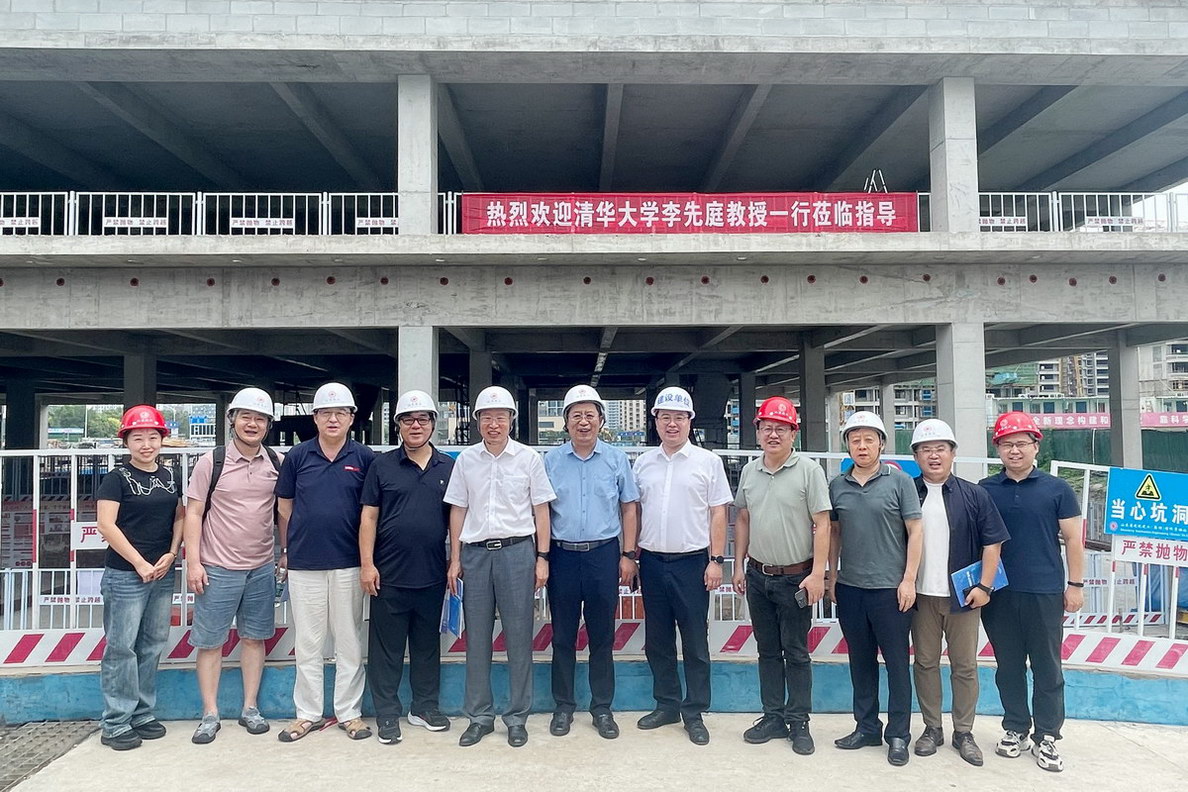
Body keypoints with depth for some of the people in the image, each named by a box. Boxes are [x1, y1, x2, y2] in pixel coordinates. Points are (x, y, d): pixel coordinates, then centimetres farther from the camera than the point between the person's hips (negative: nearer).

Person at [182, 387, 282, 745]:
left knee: (254, 637, 12)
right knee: (210, 641, 6)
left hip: (262, 567, 3)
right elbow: (193, 513, -4)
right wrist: (193, 562, -9)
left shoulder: (278, 463, 2)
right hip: (217, 568, -3)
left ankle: (250, 708, 24)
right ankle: (210, 714, 19)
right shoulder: (211, 462, -6)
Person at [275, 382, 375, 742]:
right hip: (304, 563, 1)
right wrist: (286, 549, 11)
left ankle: (350, 712, 21)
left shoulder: (364, 457, -1)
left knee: (349, 641, 8)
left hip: (348, 562, -1)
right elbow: (284, 506, 10)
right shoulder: (298, 455, 2)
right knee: (307, 643, 10)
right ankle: (307, 713, 23)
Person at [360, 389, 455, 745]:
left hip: (432, 575, 2)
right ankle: (387, 713, 19)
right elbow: (369, 517, 0)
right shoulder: (382, 465, 1)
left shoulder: (449, 467, 5)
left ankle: (425, 706, 28)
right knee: (387, 646, 6)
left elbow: (456, 517, 9)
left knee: (428, 643, 14)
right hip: (390, 575, -2)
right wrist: (367, 564, -7)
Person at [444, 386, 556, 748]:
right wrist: (455, 559, 6)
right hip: (475, 552, 2)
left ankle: (517, 717, 17)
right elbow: (458, 511, 10)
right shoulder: (466, 460, 6)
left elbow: (541, 510, 4)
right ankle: (480, 716, 22)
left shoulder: (529, 458, 0)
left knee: (519, 636, 4)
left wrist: (542, 557, -1)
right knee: (476, 637, 8)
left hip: (517, 551, -2)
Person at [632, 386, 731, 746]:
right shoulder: (643, 462, 8)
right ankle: (666, 705, 27)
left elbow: (718, 513, -1)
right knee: (657, 640, 12)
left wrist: (716, 560, -7)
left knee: (695, 642, 4)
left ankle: (694, 712, 17)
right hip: (652, 561, 4)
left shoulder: (708, 462, -1)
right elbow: (634, 510, 13)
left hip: (692, 561, -3)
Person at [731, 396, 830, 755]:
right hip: (758, 576, 5)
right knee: (767, 651, 14)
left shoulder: (809, 470, -10)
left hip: (795, 577, -5)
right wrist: (739, 565, 11)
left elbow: (822, 524, -11)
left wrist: (817, 573, -16)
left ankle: (798, 722, 19)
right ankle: (773, 717, 26)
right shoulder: (749, 471, 5)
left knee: (796, 652, 6)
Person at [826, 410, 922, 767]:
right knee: (860, 661, 14)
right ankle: (866, 727, 28)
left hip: (890, 588, -4)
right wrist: (832, 576, 10)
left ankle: (898, 734, 19)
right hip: (850, 588, 4)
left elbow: (915, 531, -5)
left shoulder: (899, 481, -5)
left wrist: (909, 580, -9)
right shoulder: (837, 486, 5)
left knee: (897, 663, 6)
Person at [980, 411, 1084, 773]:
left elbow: (1073, 539, 3)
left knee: (1047, 668, 7)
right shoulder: (985, 490, 3)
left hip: (1045, 594, -1)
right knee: (1008, 666, 11)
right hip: (999, 594, 2)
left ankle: (1046, 737, 20)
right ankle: (1016, 729, 26)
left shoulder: (1056, 489, 0)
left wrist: (1075, 584, 0)